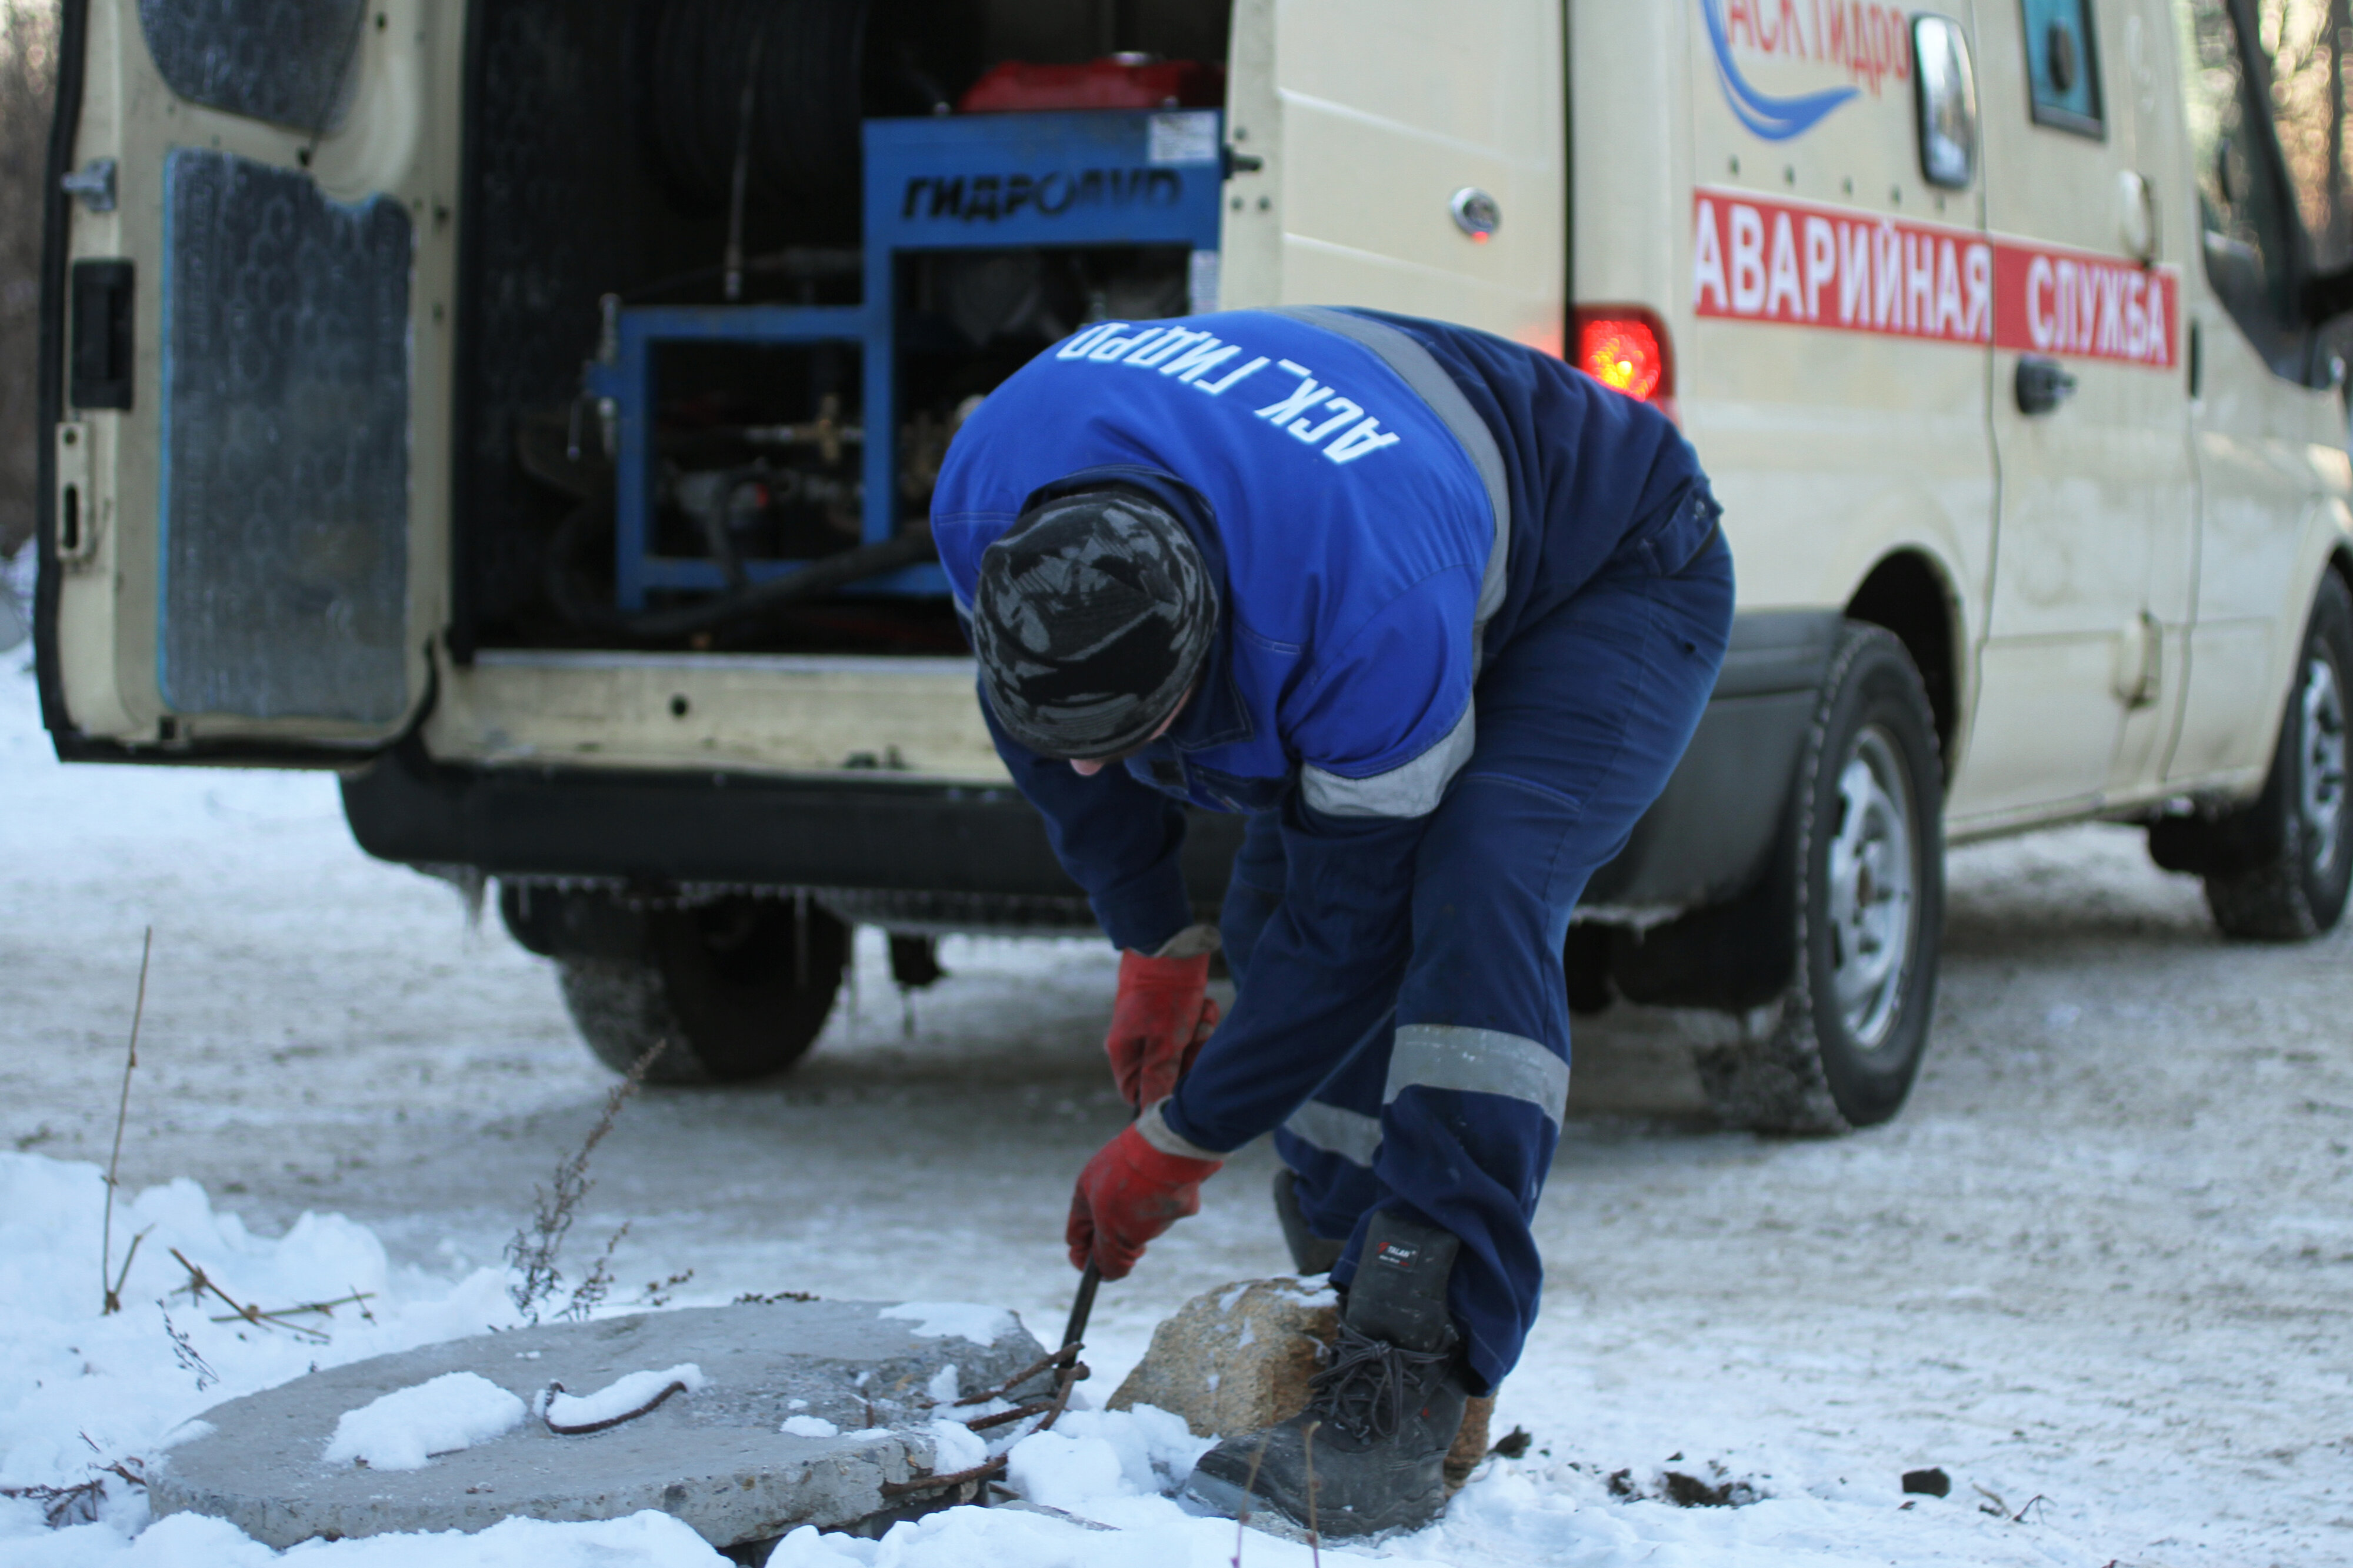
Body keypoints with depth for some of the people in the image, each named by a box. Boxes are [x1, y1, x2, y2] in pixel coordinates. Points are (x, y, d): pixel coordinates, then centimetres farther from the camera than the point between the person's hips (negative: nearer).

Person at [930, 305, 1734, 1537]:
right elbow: (1051, 742, -3)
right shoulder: (984, 501, -27)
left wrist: (1175, 1144, -20)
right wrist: (1155, 949, -1)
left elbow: (1356, 927, -31)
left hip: (1616, 587, -7)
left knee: (1471, 906, -29)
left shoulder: (1377, 614, -45)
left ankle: (1401, 1400, -33)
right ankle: (1346, 1301, 12)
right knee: (1268, 925, -4)